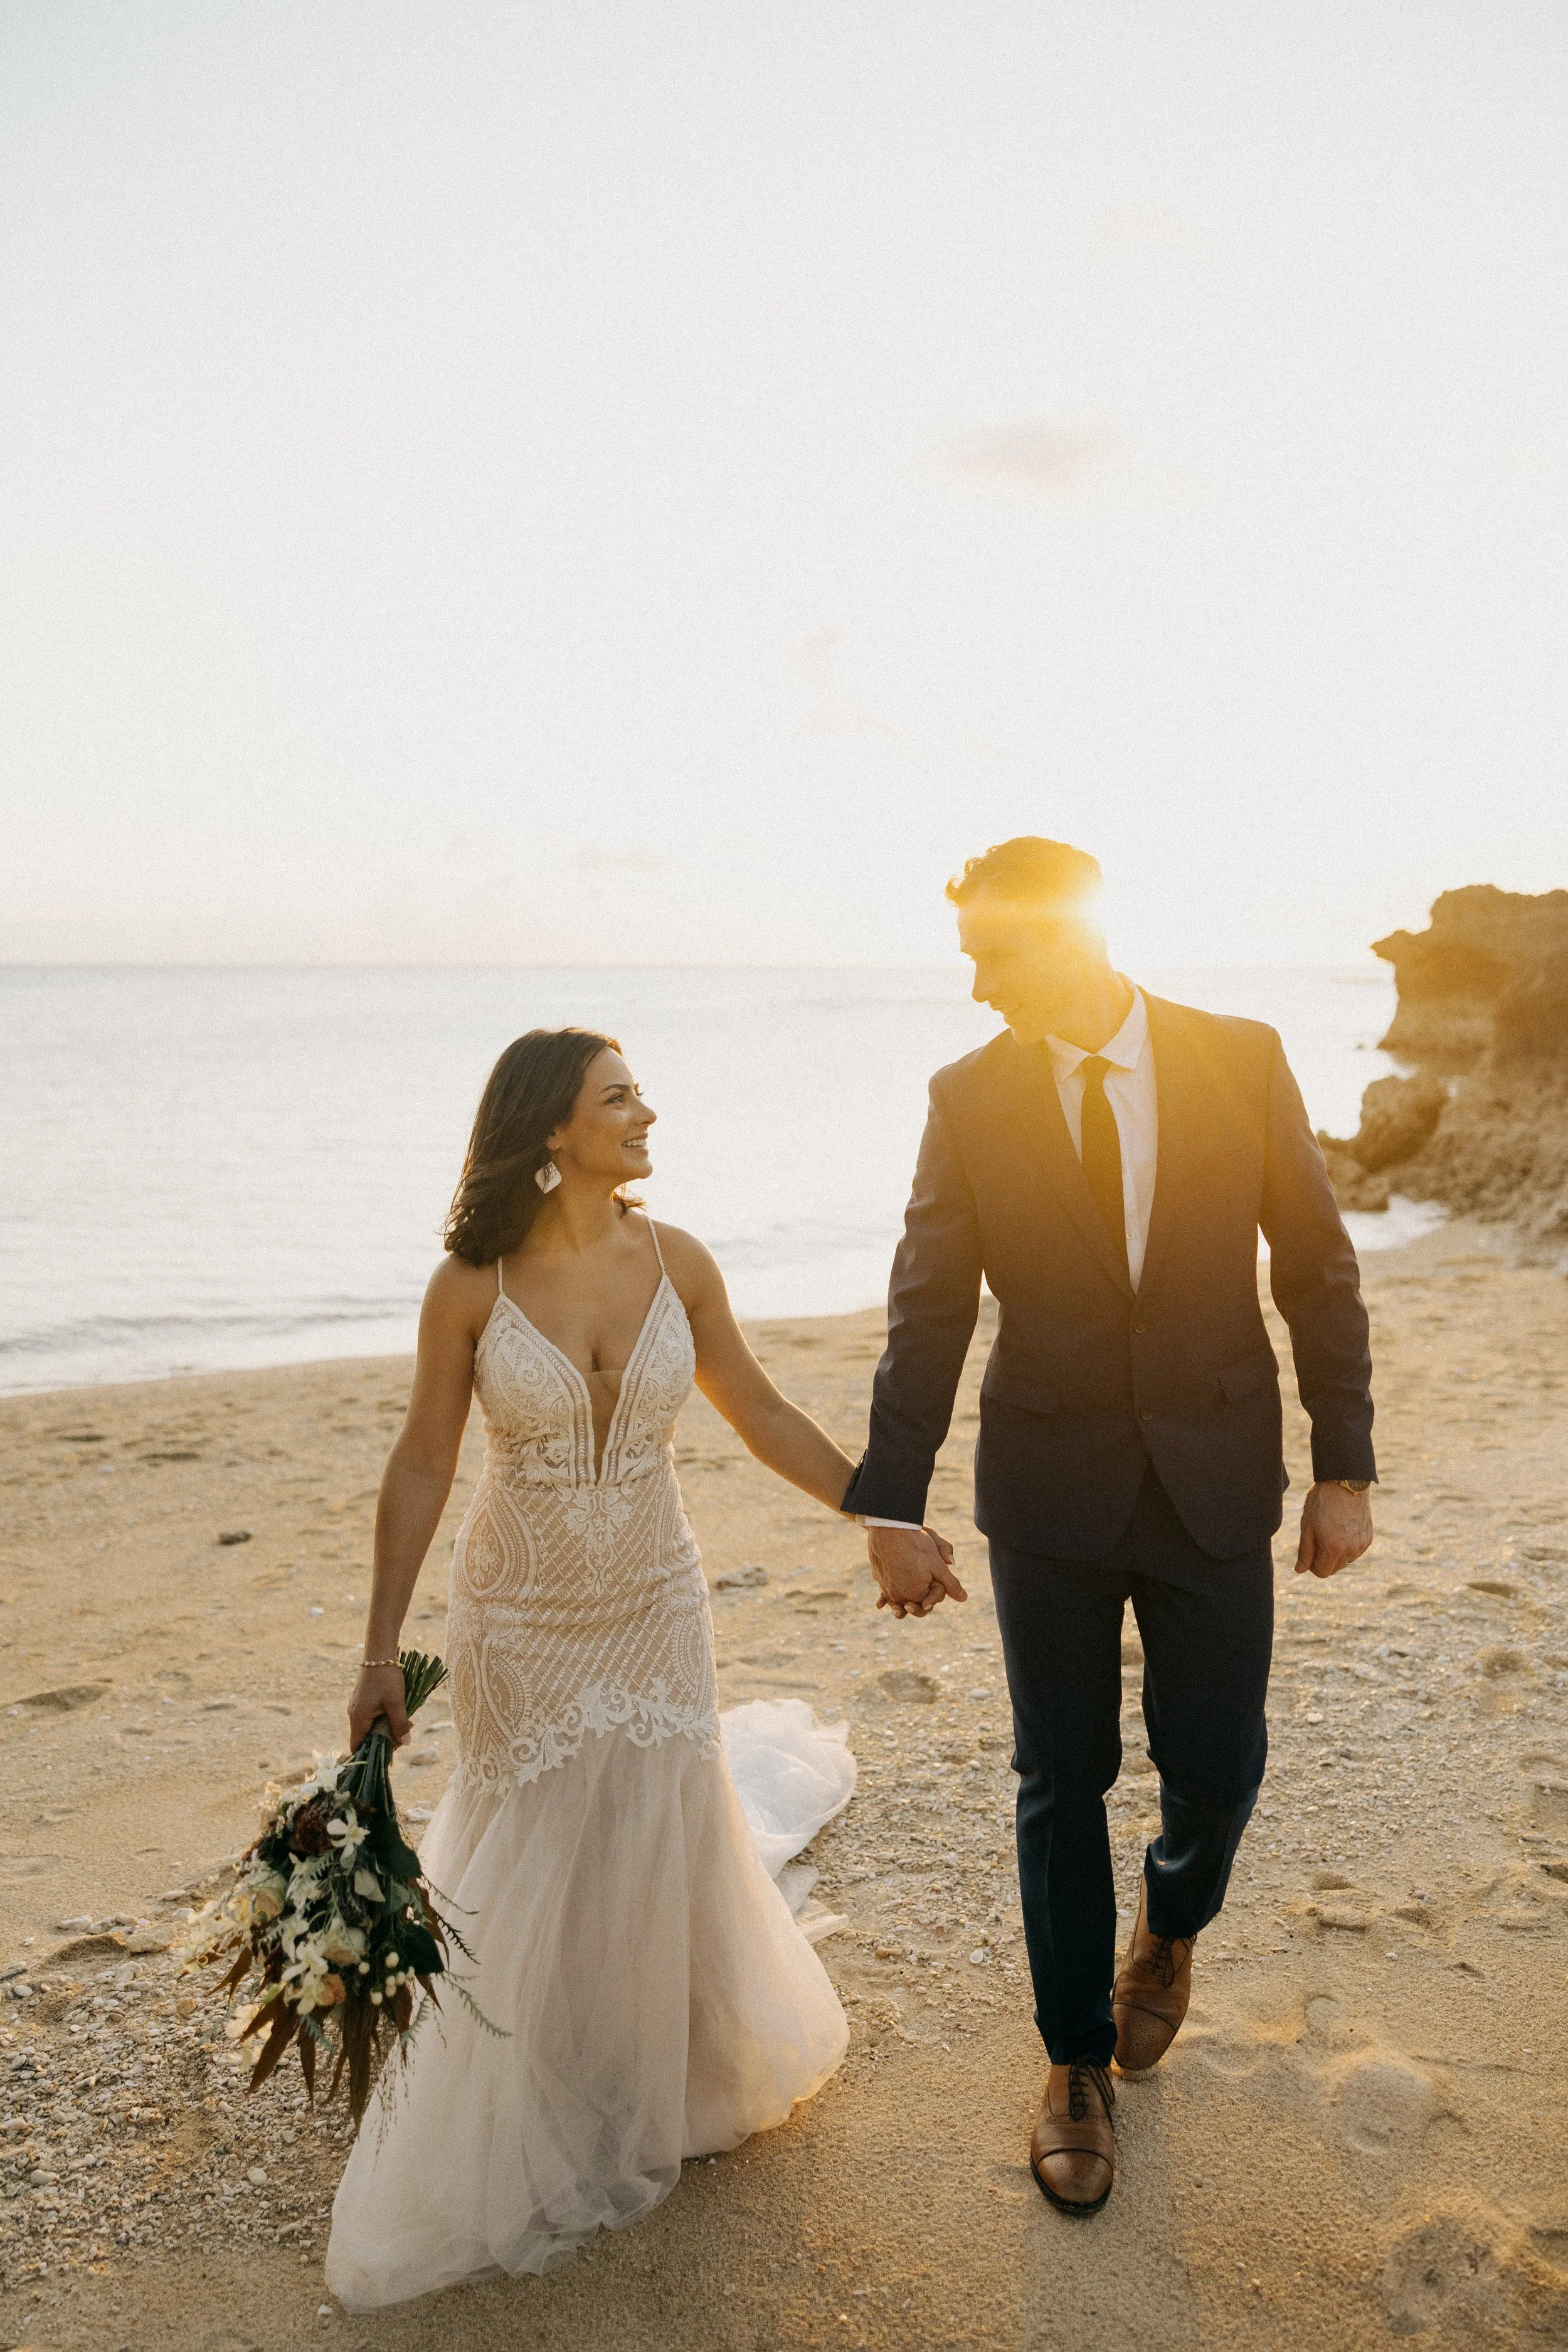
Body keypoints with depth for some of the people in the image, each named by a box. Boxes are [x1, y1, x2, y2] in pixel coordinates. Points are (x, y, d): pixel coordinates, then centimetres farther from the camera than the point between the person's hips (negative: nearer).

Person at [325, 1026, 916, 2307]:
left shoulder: (676, 1261, -9)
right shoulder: (472, 1285, -16)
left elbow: (762, 1413, 2)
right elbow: (422, 1468, -8)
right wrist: (382, 1652, -6)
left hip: (656, 1606, 2)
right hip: (520, 1620, -2)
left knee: (665, 1850, 13)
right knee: (532, 1863, 13)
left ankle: (666, 2086, 46)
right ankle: (535, 2130, 43)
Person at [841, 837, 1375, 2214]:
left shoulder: (1243, 1062, -6)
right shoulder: (971, 1097, -6)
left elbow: (1317, 1270, -1)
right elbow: (928, 1312, -6)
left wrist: (1347, 1469, -2)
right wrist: (893, 1506, -9)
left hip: (1217, 1483, 0)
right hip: (1050, 1493, 0)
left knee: (1218, 1765, 8)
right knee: (1062, 1782, 10)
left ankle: (1169, 1924, 45)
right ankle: (1080, 2060, 33)